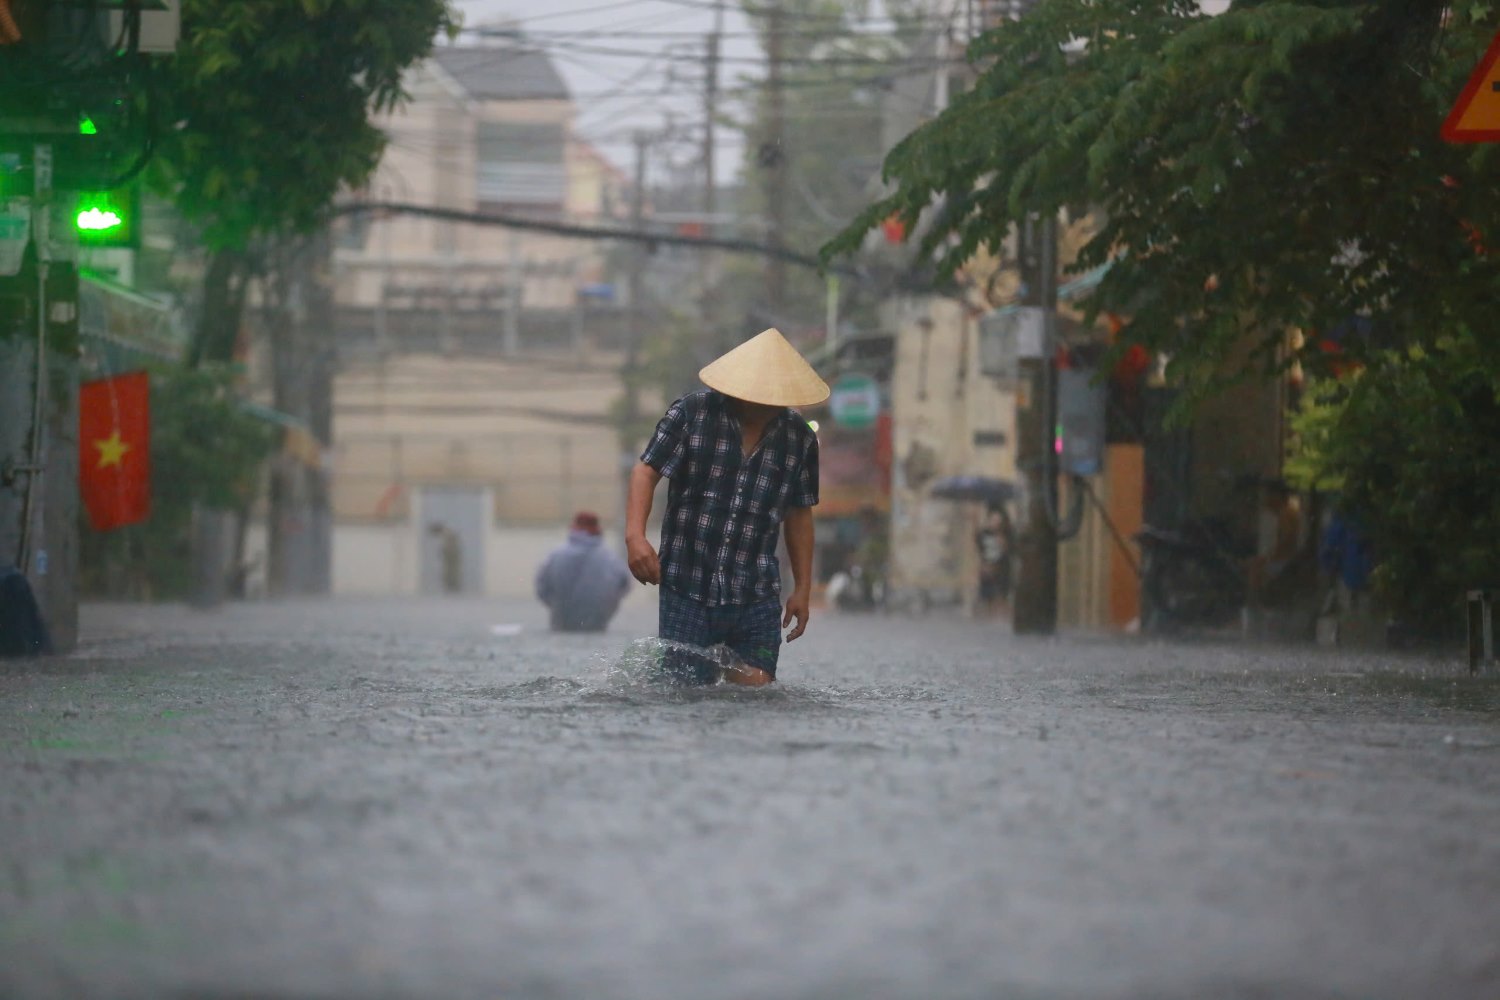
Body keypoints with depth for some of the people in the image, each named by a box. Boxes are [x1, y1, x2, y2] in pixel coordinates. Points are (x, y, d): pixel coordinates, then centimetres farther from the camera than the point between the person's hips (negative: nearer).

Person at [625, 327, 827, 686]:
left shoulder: (799, 438, 5)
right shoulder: (691, 414, -5)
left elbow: (799, 514, 14)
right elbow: (646, 471, -5)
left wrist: (803, 587, 14)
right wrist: (635, 536, -21)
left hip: (756, 599, 3)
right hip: (687, 592, -2)